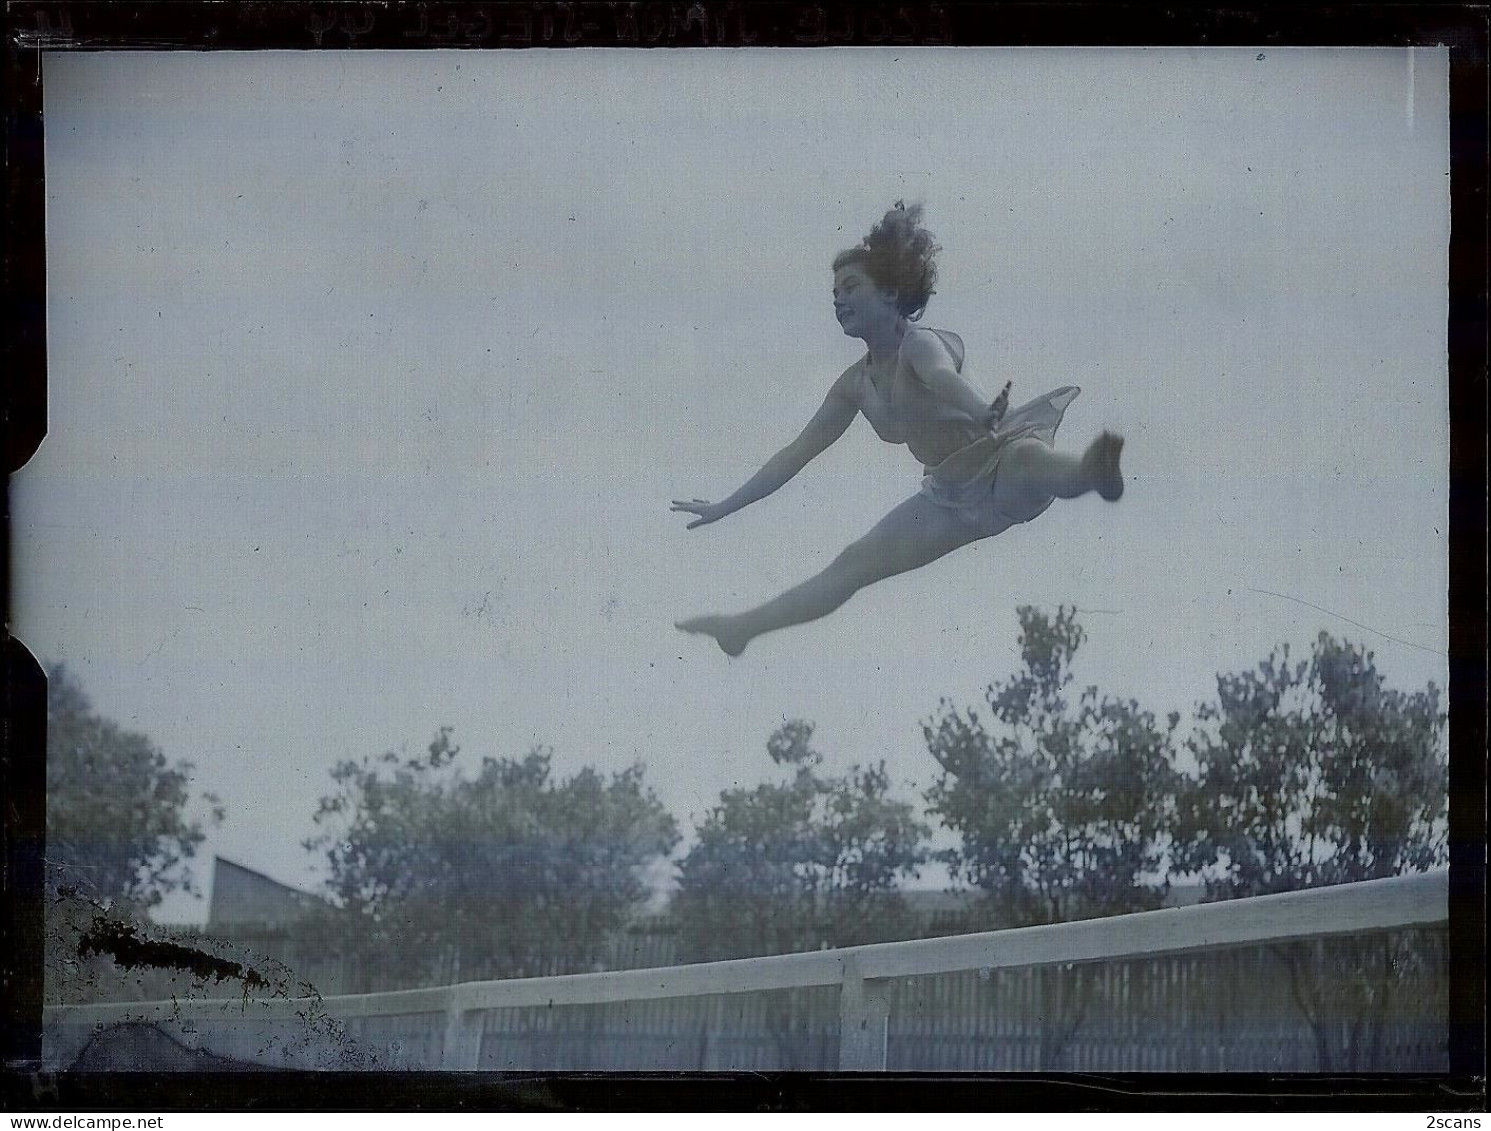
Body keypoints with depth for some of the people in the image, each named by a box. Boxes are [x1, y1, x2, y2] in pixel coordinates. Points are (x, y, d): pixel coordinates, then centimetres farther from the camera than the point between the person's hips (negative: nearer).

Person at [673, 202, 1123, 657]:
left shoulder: (921, 344, -12)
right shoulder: (856, 384, 12)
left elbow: (942, 376, -37)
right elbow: (796, 453, 20)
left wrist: (983, 415, -60)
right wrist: (723, 508, 21)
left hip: (998, 473, -8)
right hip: (949, 499, 8)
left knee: (1025, 455, -44)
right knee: (850, 567, 10)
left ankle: (1090, 471, -77)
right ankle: (742, 628, 19)